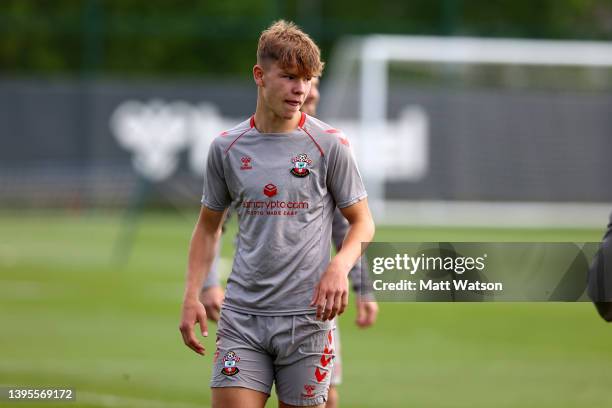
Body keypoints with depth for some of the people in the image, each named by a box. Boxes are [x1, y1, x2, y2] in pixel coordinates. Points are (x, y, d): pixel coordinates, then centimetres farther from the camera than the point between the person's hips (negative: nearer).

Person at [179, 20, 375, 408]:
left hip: (307, 315, -2)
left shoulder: (330, 144, -2)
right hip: (242, 314, 2)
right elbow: (208, 226, 17)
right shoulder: (226, 147, 5)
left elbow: (362, 222, 4)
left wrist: (339, 267, -17)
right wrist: (192, 296, 5)